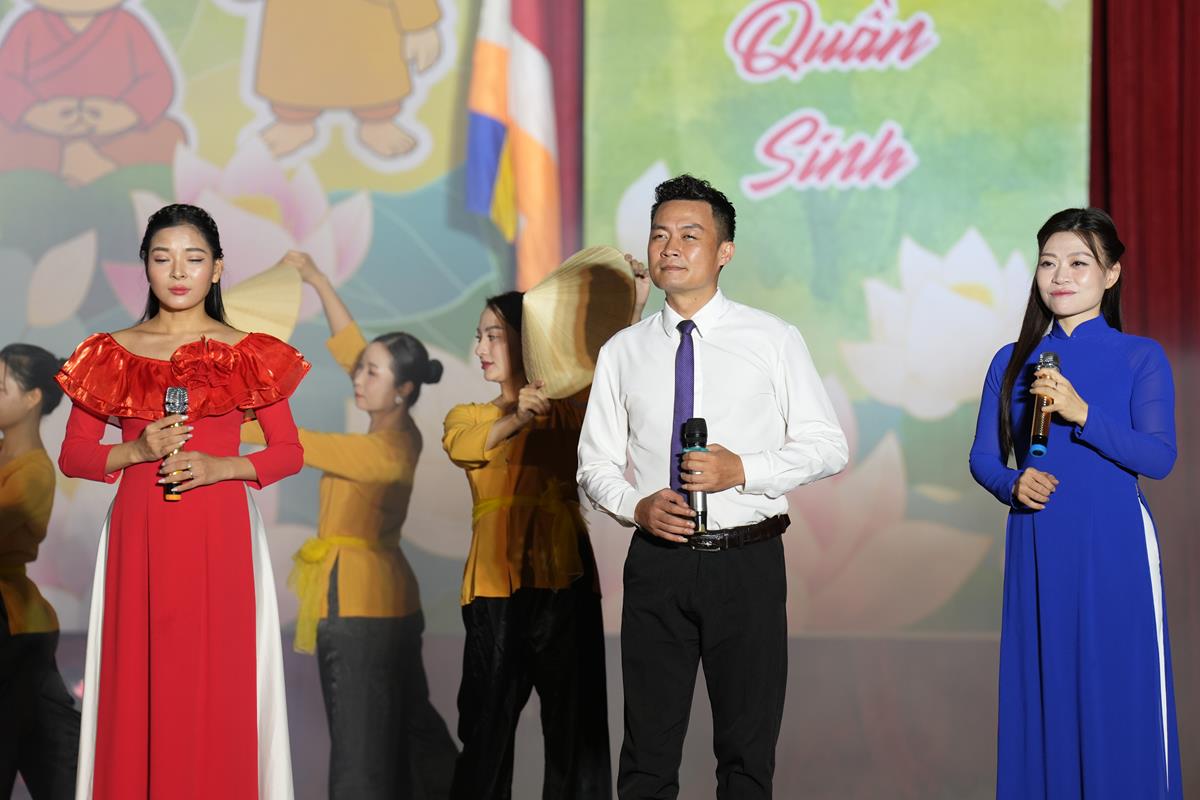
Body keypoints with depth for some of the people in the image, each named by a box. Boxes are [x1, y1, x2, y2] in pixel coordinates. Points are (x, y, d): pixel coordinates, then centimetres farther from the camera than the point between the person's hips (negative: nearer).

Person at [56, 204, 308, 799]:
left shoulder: (247, 355, 5)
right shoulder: (111, 354, 7)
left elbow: (290, 452, 6)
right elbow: (72, 455, 7)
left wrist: (223, 467, -11)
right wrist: (137, 451, -10)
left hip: (222, 534, 0)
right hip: (139, 534, 1)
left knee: (219, 682, -1)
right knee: (139, 683, 0)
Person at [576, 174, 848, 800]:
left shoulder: (773, 340, 2)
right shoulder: (622, 352, 7)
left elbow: (827, 446, 1)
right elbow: (595, 463, 11)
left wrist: (743, 469, -14)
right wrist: (636, 504, -10)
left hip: (748, 564, -1)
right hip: (657, 561, 2)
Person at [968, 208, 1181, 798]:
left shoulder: (1140, 358, -1)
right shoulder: (1012, 362, 8)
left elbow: (1159, 457, -10)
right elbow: (982, 456, 10)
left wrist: (1081, 412, -22)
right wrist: (1012, 483, -12)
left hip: (1113, 549, -3)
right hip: (1036, 549, 3)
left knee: (1119, 700, -1)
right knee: (1041, 695, 6)